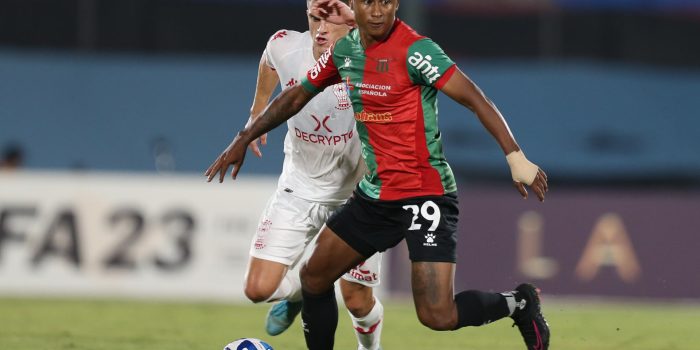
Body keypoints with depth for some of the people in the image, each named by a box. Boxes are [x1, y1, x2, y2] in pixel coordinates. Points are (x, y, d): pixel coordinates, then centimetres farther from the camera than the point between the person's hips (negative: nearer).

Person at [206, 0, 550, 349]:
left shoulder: (413, 49, -17)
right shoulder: (343, 51, 5)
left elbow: (475, 98, -21)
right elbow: (296, 97, 21)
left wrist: (515, 157, -30)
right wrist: (243, 139, 23)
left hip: (425, 195, -7)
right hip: (373, 195, 7)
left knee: (437, 316, -15)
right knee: (312, 278, 11)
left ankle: (518, 303, 12)